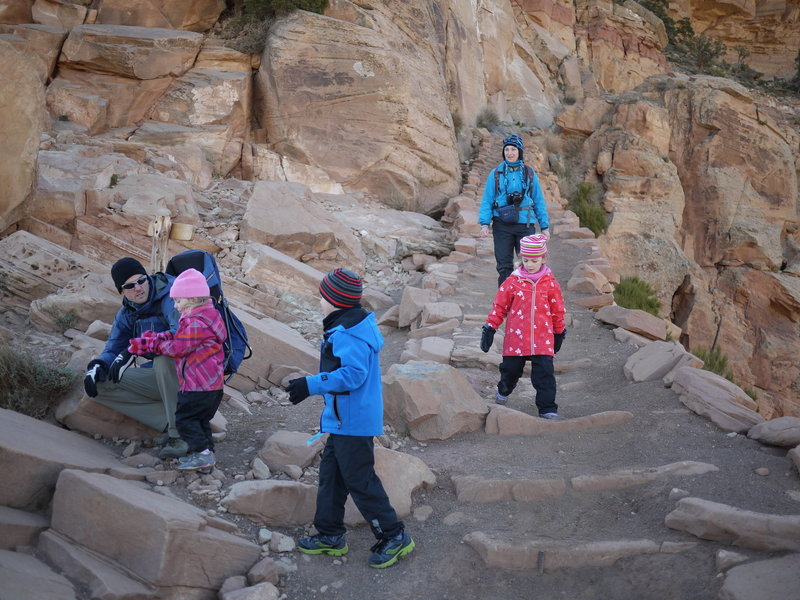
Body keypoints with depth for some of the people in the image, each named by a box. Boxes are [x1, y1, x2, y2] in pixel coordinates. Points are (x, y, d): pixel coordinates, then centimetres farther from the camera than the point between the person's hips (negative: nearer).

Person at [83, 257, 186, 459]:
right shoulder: (126, 314, 7)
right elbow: (113, 350, 10)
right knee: (101, 384, -6)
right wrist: (96, 368, -15)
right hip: (160, 376, 7)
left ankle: (178, 434, -30)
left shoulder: (170, 297, -17)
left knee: (163, 356, -39)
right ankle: (169, 423, -14)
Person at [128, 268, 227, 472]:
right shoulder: (201, 318, 14)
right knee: (201, 419, 17)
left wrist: (153, 344, -2)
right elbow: (178, 338, 16)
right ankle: (207, 452, 19)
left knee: (184, 417, -3)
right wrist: (155, 339, 6)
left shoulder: (197, 324, -20)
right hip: (213, 383, 11)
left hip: (198, 385, -11)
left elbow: (178, 347, -17)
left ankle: (202, 453, -6)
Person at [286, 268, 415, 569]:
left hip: (353, 421, -11)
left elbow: (353, 374, -29)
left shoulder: (349, 334, -22)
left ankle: (394, 536, 9)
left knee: (359, 480, -2)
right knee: (331, 474, 17)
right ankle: (330, 535, 28)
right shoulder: (353, 325, 11)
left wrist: (312, 385, -29)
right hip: (343, 419, 11)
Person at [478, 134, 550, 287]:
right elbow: (487, 200, 2)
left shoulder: (529, 173, 7)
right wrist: (484, 223, -10)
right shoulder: (496, 174, 4)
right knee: (504, 266, 4)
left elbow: (539, 201, 9)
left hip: (525, 224, 0)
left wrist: (545, 226, 5)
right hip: (502, 225, 0)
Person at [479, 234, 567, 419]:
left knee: (545, 374, -7)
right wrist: (489, 328, 1)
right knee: (510, 369, 14)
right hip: (515, 338, 1)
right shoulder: (513, 282, -2)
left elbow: (558, 311, 11)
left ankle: (548, 409, 1)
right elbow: (499, 306, 3)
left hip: (543, 340, 0)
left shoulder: (550, 284, 0)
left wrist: (559, 333, 17)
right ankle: (503, 391, 44)